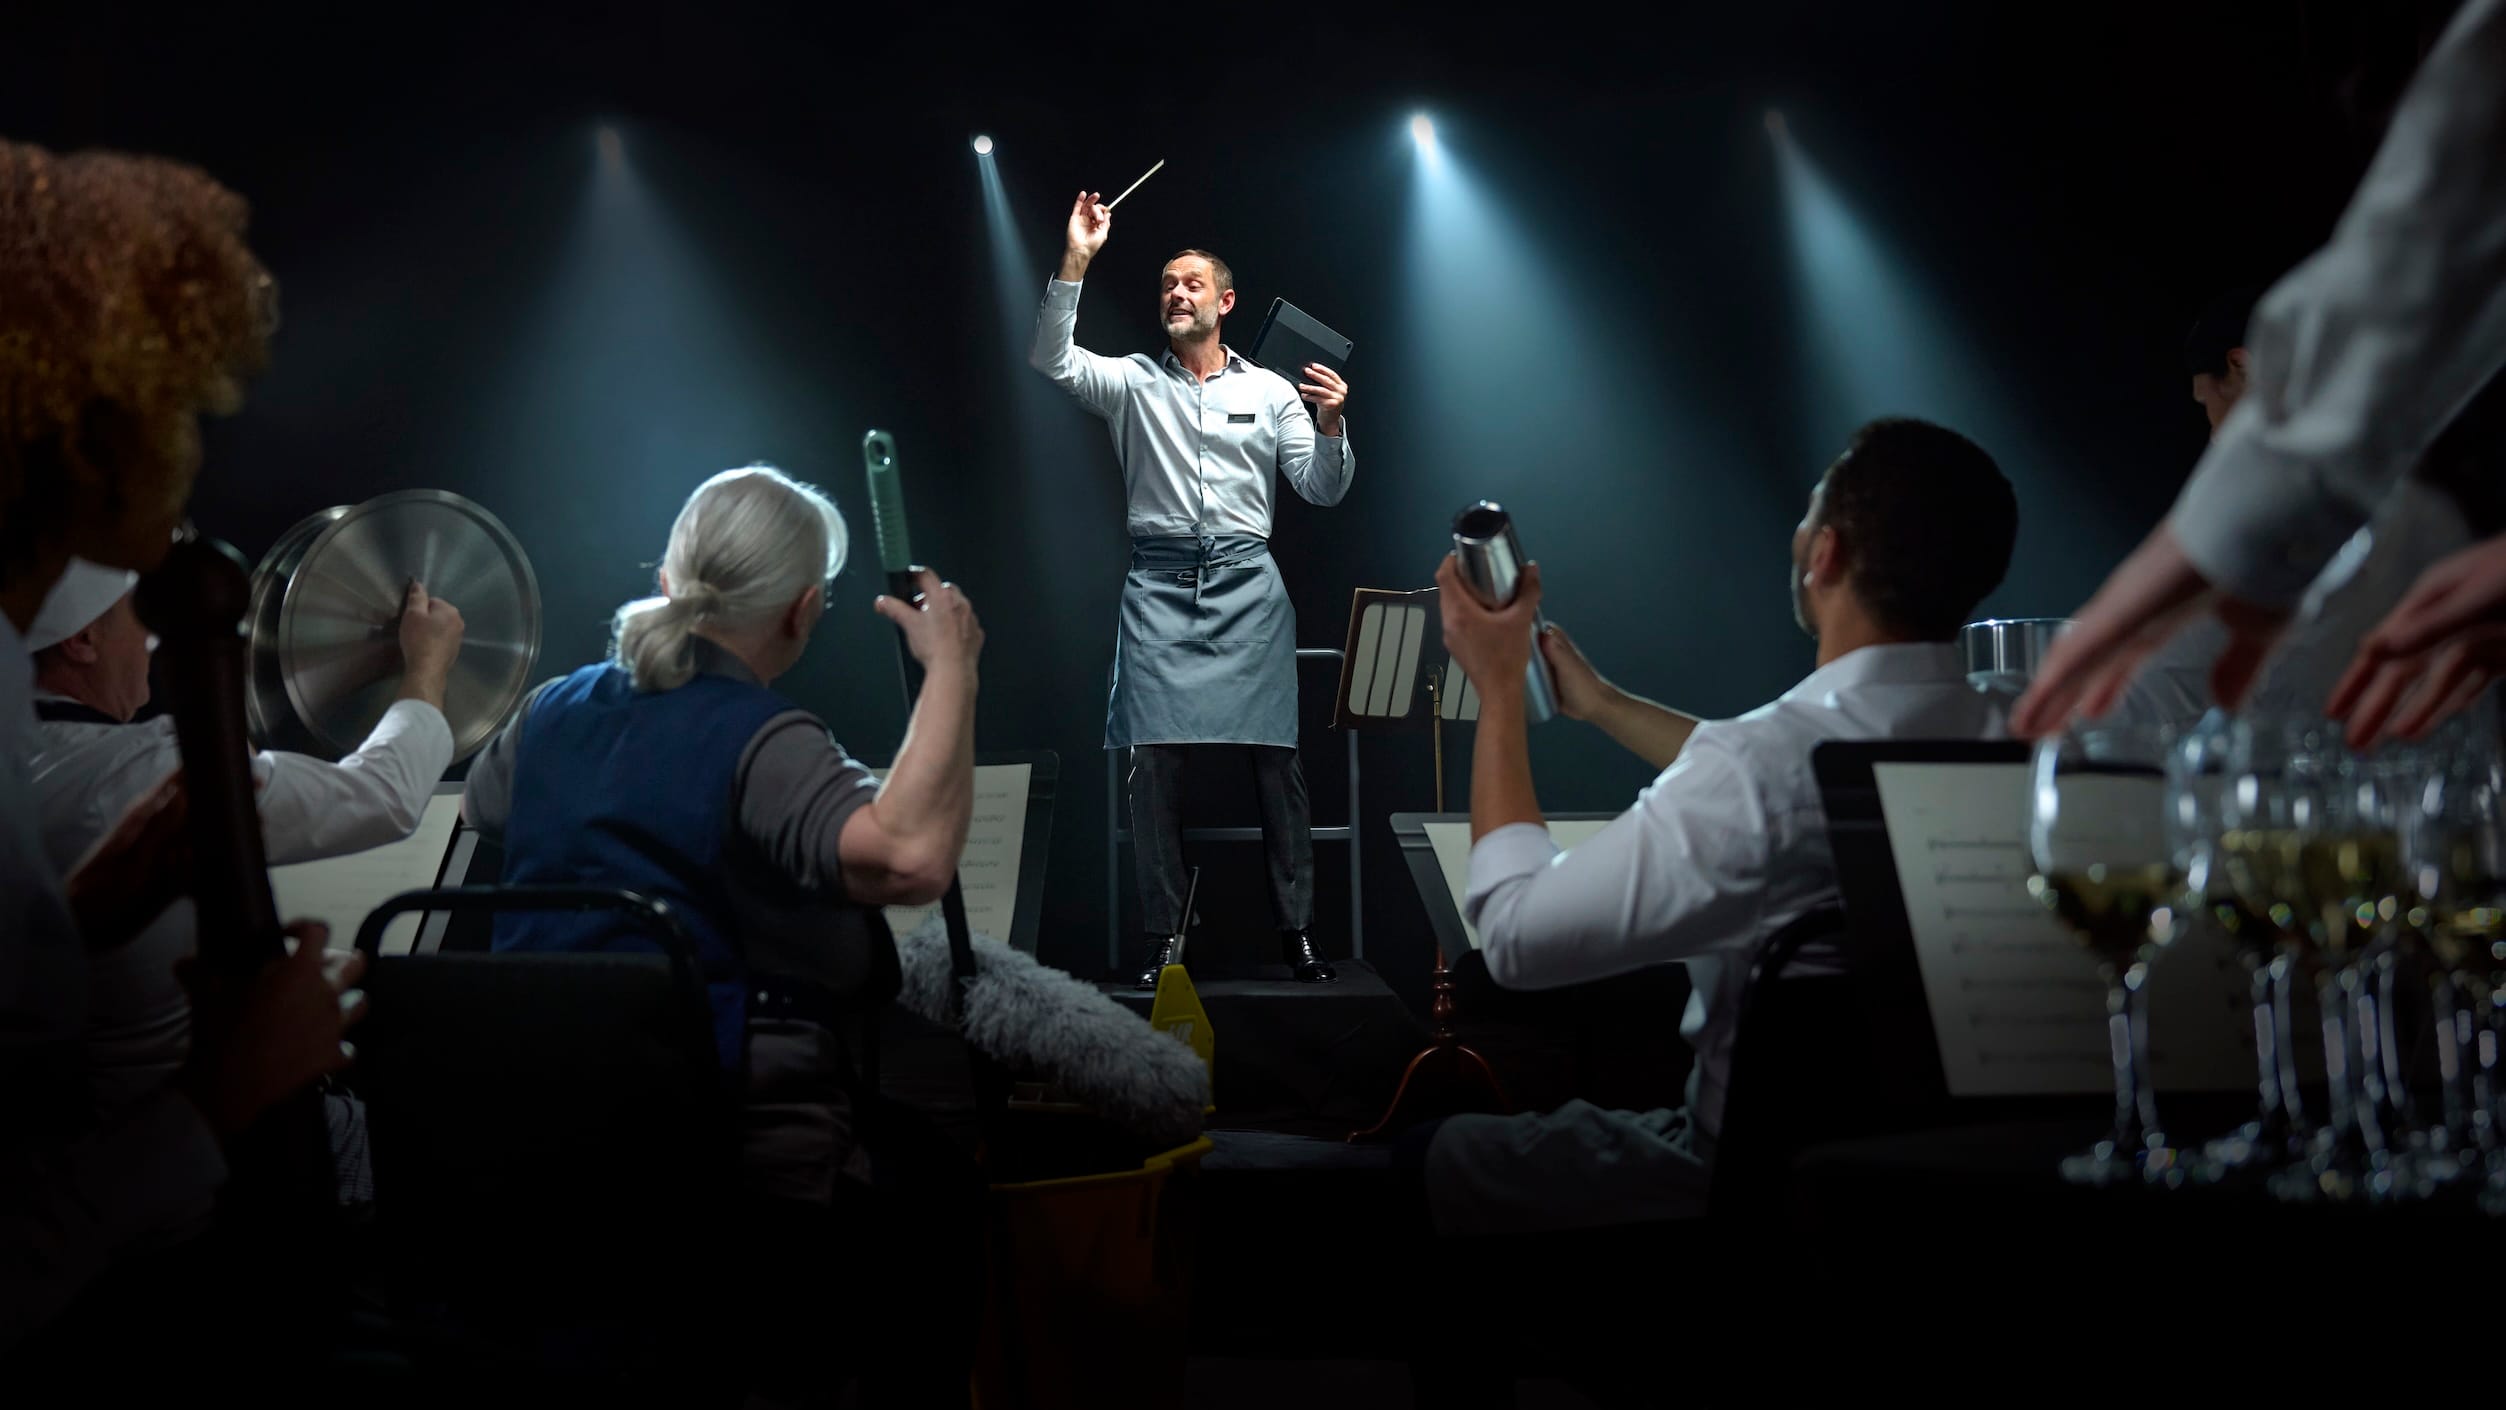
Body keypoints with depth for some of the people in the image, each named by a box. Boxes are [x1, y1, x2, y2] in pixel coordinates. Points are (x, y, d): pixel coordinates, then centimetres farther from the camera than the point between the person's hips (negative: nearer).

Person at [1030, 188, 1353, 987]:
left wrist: (1330, 426, -11)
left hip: (1247, 589, 0)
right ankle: (1165, 935, 2)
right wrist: (1075, 263, -13)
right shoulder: (1132, 383, 11)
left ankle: (1296, 929, 2)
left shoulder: (1271, 391, 11)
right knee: (1155, 758, -4)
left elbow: (1323, 490, 8)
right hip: (1159, 587, 0)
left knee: (1274, 758, -4)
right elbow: (1051, 360, -6)